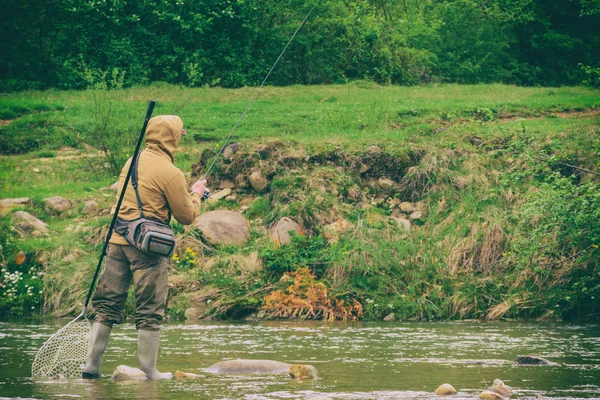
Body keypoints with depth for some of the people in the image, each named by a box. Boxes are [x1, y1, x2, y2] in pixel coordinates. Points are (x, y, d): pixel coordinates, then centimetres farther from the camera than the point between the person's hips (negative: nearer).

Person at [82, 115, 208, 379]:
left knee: (107, 304, 10)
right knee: (150, 312, 2)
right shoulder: (170, 173, -11)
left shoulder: (133, 161, 10)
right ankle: (149, 371, 6)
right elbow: (186, 217, -6)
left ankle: (92, 365, 9)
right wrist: (196, 194, 13)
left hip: (117, 239, 6)